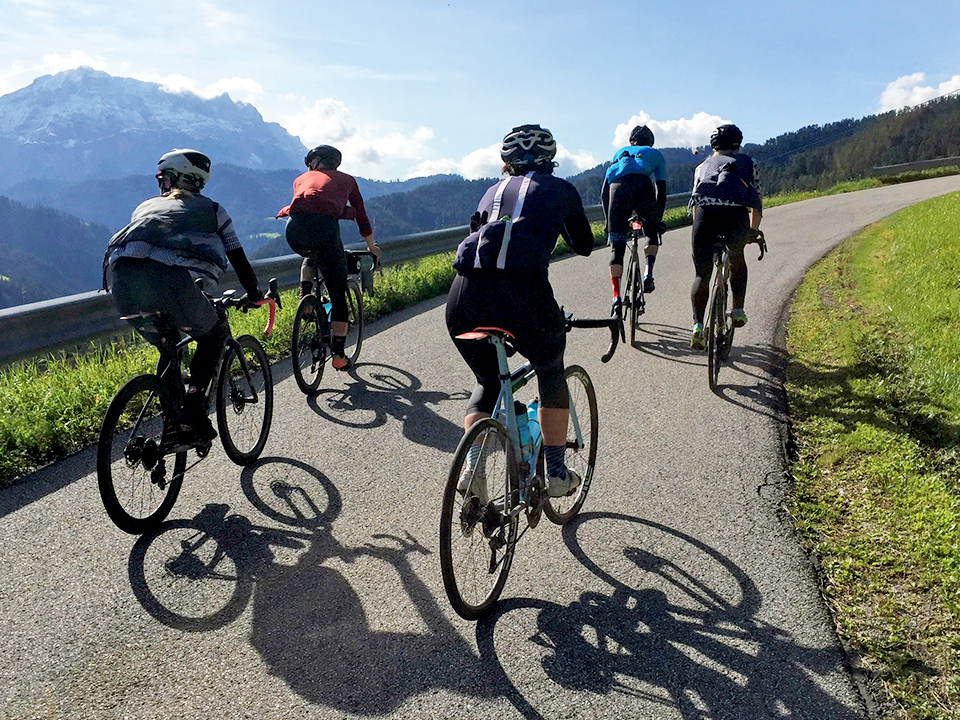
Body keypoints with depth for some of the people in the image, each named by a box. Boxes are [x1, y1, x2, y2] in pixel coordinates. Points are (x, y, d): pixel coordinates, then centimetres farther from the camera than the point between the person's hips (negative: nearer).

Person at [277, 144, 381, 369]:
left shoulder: (301, 179, 32)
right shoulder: (346, 179, 29)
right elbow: (361, 217, 33)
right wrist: (372, 247, 49)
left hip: (295, 229, 3)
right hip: (325, 228, -3)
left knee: (310, 257, 41)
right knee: (338, 295, 10)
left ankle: (305, 296, 18)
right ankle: (338, 355, 9)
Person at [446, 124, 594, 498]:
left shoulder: (493, 190, 30)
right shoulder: (559, 189, 20)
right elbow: (584, 245, 32)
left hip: (463, 296, 3)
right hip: (521, 291, -3)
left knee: (487, 382, 26)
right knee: (551, 372, 24)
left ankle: (472, 468, 11)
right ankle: (556, 473, 26)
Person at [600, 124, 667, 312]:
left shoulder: (619, 153, 38)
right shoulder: (655, 154, 32)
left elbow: (604, 191, 30)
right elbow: (661, 190, 23)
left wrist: (608, 221, 34)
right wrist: (659, 219, 30)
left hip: (617, 188, 1)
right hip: (642, 188, -1)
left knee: (616, 247, 7)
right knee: (652, 231, 26)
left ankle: (616, 295, -5)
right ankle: (648, 272, 7)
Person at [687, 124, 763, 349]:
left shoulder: (703, 165, 33)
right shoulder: (748, 162, 31)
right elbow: (757, 201, 30)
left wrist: (700, 228, 40)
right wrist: (754, 231, 41)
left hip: (705, 212, 0)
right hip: (736, 212, 0)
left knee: (701, 275, 8)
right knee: (737, 258, 29)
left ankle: (698, 324, -8)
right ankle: (738, 310, 26)